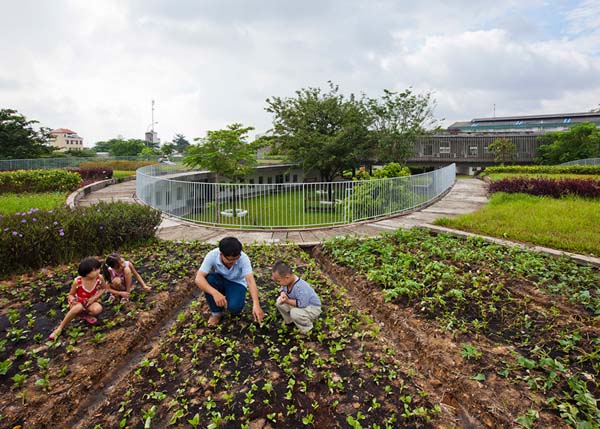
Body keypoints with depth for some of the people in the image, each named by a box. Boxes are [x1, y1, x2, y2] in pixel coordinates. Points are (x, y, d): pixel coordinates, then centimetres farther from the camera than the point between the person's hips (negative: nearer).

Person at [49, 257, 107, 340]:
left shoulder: (99, 277, -21)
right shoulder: (77, 281, -25)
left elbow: (104, 288, -1)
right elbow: (71, 294, -9)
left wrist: (94, 298, -16)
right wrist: (72, 299, -33)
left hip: (90, 302, 1)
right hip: (78, 302, -1)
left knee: (98, 309, -34)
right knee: (79, 307, -39)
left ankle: (84, 315, -1)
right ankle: (60, 328, -19)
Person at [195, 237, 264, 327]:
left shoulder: (243, 258, -30)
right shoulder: (212, 255, -29)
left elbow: (251, 281, -36)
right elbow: (199, 278, -35)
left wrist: (256, 304, -49)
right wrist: (215, 293, -51)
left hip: (237, 283, -2)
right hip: (220, 281, 2)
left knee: (234, 307, -32)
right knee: (209, 278, -32)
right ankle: (216, 312, -9)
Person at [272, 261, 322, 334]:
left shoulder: (300, 287, -39)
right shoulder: (287, 281, -13)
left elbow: (302, 304, -37)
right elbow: (282, 288, 5)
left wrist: (287, 301, -35)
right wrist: (283, 294, -18)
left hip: (312, 308, -8)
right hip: (299, 302, 8)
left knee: (295, 313, -36)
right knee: (279, 302, -3)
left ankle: (307, 328, -5)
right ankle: (289, 320, 19)